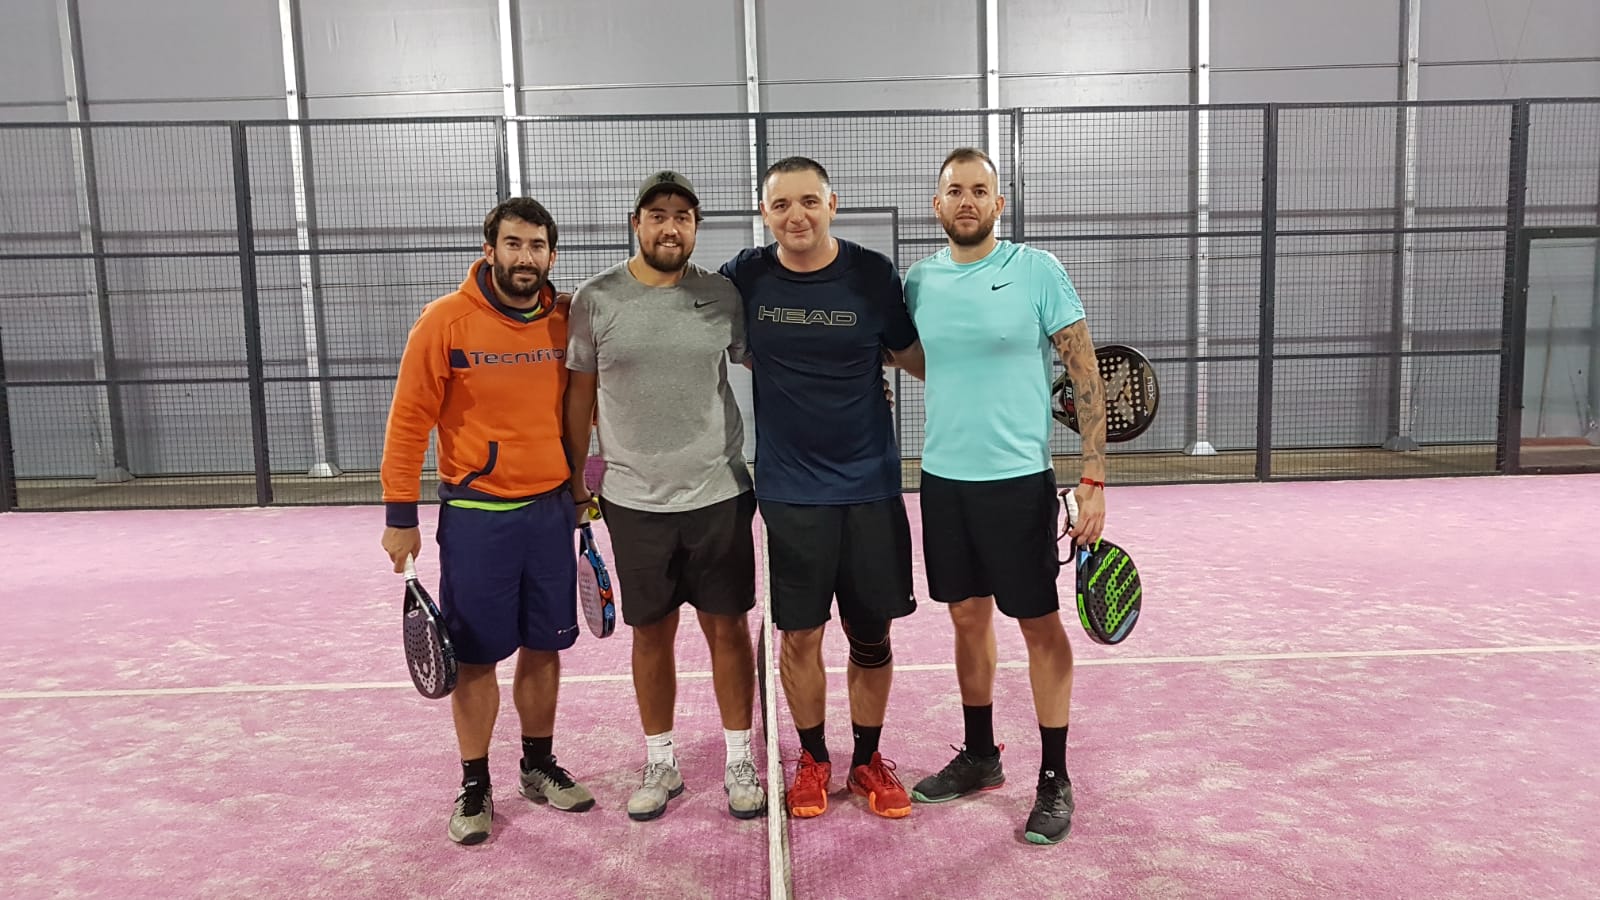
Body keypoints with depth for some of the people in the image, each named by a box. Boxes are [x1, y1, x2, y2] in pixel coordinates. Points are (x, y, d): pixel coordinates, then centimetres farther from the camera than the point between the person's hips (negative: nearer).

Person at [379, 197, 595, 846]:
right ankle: (475, 786, 24)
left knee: (544, 646, 14)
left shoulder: (568, 320, 2)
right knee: (475, 655, 7)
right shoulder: (446, 321, -10)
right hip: (476, 515, -3)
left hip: (551, 509, 4)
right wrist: (400, 515, -7)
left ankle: (538, 767, 33)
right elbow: (410, 418, -7)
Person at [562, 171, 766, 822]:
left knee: (727, 627, 8)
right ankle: (660, 765, 28)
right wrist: (575, 479, 8)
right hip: (634, 498, 0)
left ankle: (739, 762, 25)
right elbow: (581, 394, 6)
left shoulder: (722, 296, 0)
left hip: (718, 493, 0)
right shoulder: (596, 300, -1)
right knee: (651, 633, 10)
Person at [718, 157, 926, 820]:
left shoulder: (872, 273, -3)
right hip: (790, 492, 0)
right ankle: (812, 759, 30)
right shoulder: (745, 278, -1)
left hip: (871, 485, 0)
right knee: (799, 636, 7)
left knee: (871, 636, 9)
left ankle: (868, 760, 29)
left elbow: (914, 354, 8)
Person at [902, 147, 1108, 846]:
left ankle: (1054, 780, 17)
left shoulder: (1037, 270, -6)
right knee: (968, 618, 14)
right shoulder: (917, 281, 6)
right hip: (943, 479, 4)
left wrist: (1093, 479, -12)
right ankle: (979, 757, 31)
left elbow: (1086, 378, -6)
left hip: (1019, 480, -4)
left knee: (1039, 625, 4)